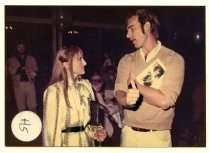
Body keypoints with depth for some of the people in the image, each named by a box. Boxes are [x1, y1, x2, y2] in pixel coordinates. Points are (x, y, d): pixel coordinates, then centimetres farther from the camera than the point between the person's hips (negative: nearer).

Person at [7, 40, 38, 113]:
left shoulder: (31, 59, 15)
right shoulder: (11, 60, 11)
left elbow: (35, 70, 6)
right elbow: (11, 71, -3)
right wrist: (21, 68, -13)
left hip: (29, 83, 0)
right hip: (18, 84, 0)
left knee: (32, 106, -5)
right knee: (21, 107, 2)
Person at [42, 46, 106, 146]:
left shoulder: (86, 85, 0)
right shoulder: (54, 91, -19)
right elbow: (50, 128, -15)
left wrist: (96, 131, -7)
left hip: (87, 141, 6)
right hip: (67, 143, -5)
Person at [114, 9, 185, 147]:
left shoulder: (174, 59, -8)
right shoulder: (126, 60, 6)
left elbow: (164, 100, -18)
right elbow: (119, 93, -8)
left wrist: (134, 84, -8)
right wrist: (127, 100, -31)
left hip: (158, 136, -3)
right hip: (129, 133, 3)